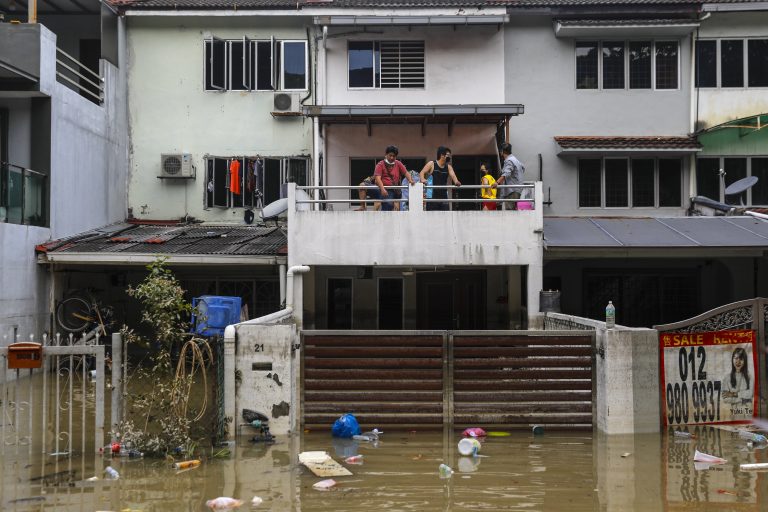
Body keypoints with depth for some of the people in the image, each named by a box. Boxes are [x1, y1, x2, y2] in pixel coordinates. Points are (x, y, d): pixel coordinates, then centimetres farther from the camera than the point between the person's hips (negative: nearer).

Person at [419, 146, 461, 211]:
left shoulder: (448, 167, 9)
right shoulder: (431, 164, -1)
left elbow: (453, 175, -5)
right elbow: (422, 173, -7)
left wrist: (456, 182, -29)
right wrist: (422, 179, -30)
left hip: (443, 195, 4)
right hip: (432, 196, -4)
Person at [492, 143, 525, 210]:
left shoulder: (509, 161, -11)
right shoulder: (515, 160, 21)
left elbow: (506, 174, -28)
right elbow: (523, 168, 41)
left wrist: (497, 182, -41)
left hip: (511, 192, -11)